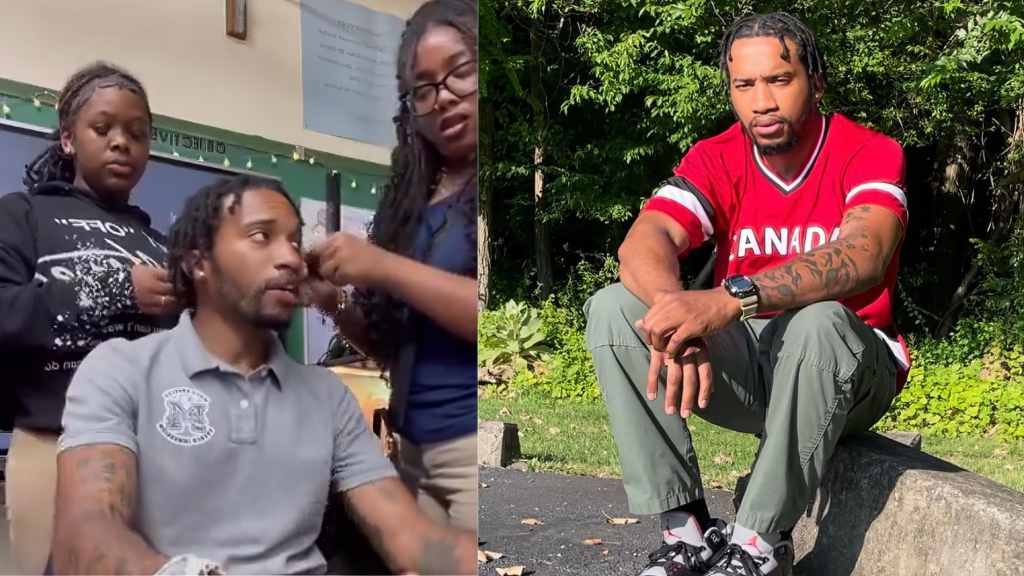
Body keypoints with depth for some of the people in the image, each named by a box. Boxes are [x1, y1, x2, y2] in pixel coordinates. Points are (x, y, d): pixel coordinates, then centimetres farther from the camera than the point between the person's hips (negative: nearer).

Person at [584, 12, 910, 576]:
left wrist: (730, 299, -48)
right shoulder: (716, 159, -2)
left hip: (847, 369, -3)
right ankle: (686, 528, -19)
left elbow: (862, 256, -33)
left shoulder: (870, 154, -11)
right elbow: (643, 244, -20)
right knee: (612, 307, -16)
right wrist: (677, 321, -43)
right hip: (743, 361, 4)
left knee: (819, 322, -37)